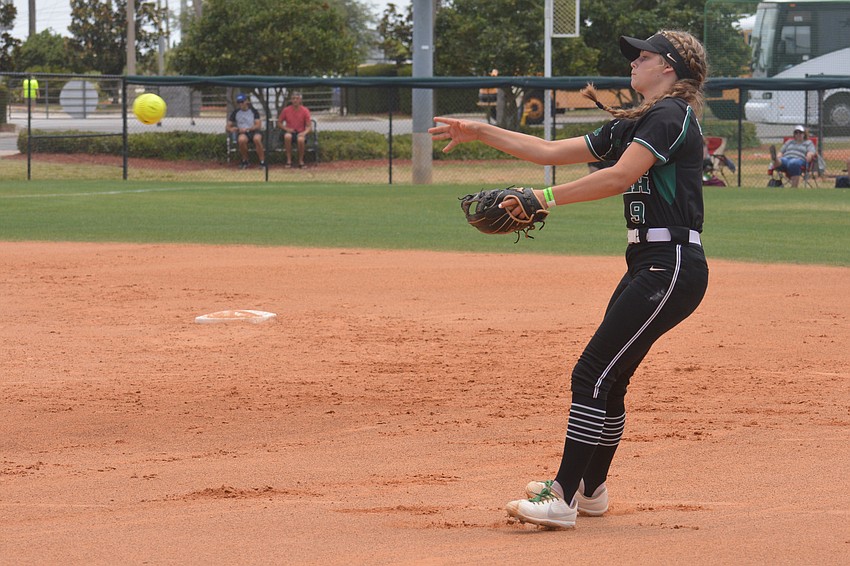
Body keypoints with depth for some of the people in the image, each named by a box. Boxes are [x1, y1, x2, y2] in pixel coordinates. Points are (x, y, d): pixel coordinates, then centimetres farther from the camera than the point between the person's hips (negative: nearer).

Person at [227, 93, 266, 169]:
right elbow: (228, 126, 10)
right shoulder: (235, 112, 11)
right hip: (242, 132, 1)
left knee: (257, 138, -38)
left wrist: (247, 129, -19)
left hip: (254, 130, -1)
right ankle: (245, 161, -16)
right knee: (242, 139, -36)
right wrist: (231, 129, -16)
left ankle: (262, 162, -31)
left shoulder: (253, 111, 5)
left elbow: (258, 125, -5)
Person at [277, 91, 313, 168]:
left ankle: (301, 160, -15)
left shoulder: (305, 111, -2)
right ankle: (289, 160, -26)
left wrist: (304, 132, -24)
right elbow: (279, 123, 10)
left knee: (301, 139, -38)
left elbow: (309, 126, -3)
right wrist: (286, 129, -9)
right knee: (287, 136, -37)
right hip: (289, 132, 1)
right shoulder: (286, 110, 1)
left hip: (301, 132, -1)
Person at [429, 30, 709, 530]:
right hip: (648, 264, 10)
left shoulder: (670, 115, -10)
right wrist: (480, 132, 18)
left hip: (672, 267, -10)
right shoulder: (631, 125, 21)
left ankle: (562, 499, -13)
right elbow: (553, 152, 21)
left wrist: (549, 197, -23)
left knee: (594, 375, -13)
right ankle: (589, 489, 29)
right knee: (607, 380, 16)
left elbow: (621, 177, -23)